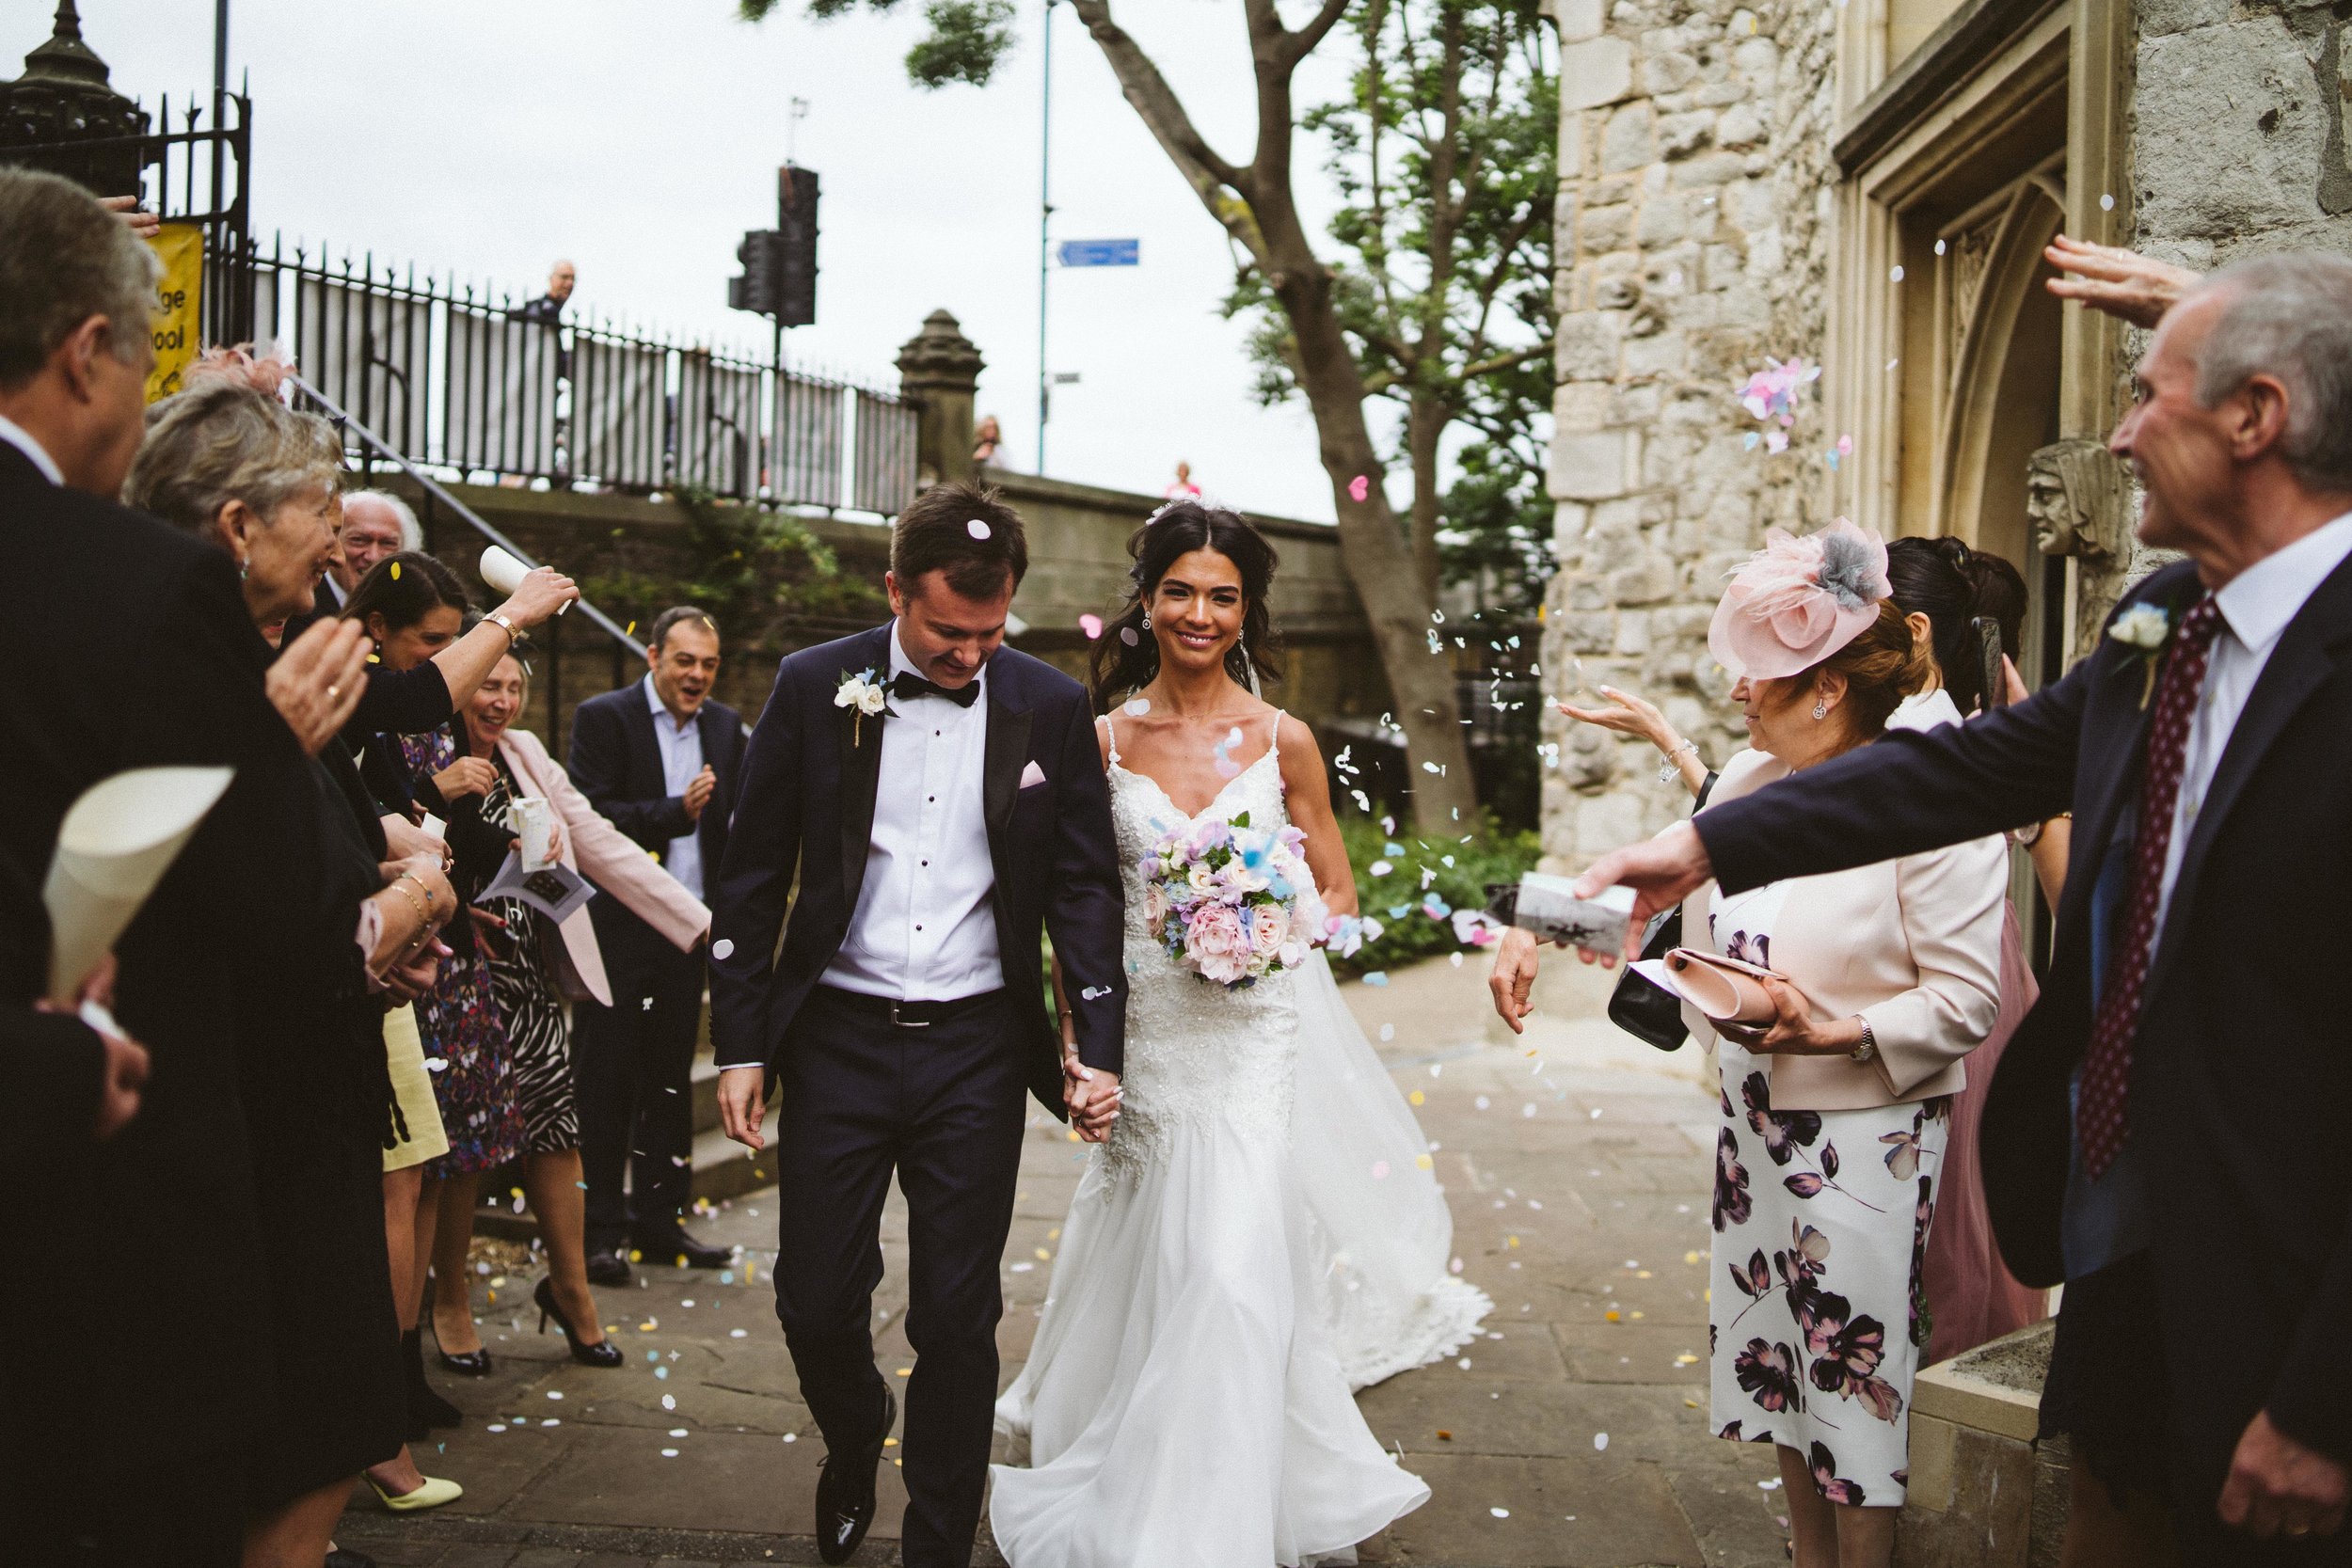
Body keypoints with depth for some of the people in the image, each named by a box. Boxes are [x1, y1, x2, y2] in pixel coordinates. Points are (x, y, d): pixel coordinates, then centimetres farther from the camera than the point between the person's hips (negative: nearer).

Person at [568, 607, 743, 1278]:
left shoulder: (725, 725, 11)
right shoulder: (603, 718, -6)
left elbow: (739, 814, 10)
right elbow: (592, 817, -16)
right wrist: (677, 811, -24)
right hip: (617, 929, -5)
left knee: (670, 1079, 13)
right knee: (606, 1083, 1)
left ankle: (658, 1219, 23)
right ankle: (600, 1230, 8)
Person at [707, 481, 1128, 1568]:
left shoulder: (1052, 708, -1)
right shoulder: (813, 688, -2)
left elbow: (1086, 888, 2)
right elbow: (753, 876, 2)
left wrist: (1098, 1050, -6)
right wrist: (739, 1046, -1)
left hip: (975, 1048, 0)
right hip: (837, 1039, 0)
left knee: (957, 1319, 6)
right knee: (815, 1303, 6)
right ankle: (855, 1436, 40)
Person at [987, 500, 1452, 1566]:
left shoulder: (1283, 740, 0)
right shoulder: (1104, 741, 2)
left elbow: (1337, 892, 6)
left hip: (1254, 1031, -1)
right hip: (1142, 1032, 1)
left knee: (1231, 1269, -7)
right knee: (1142, 1268, 11)